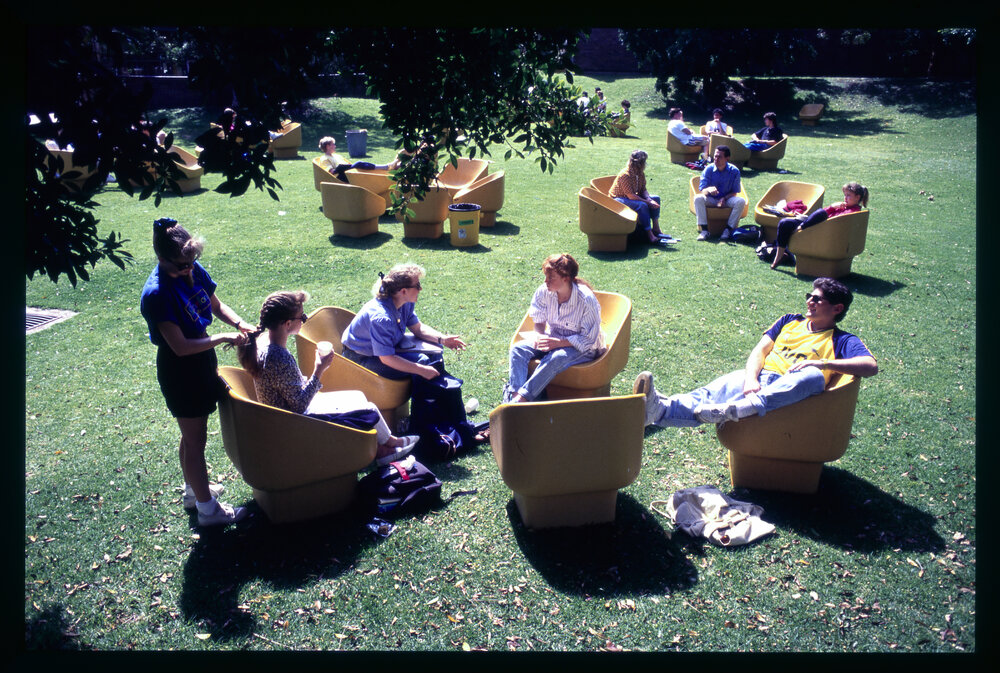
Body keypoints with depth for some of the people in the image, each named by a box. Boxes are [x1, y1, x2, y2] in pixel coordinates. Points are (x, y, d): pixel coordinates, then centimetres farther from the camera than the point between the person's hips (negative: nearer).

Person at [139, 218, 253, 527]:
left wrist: (239, 323, -7)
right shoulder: (157, 294, -27)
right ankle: (207, 508, 20)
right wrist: (225, 338, -25)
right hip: (180, 372, -8)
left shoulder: (194, 270, -5)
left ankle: (194, 489, 44)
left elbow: (216, 305, 10)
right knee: (195, 439, 5)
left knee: (192, 434, 24)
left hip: (202, 362, 8)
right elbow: (181, 347, -27)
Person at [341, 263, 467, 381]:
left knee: (434, 351, 1)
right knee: (422, 361, -23)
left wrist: (443, 339, -12)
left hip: (386, 347, 9)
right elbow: (386, 359, -33)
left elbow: (418, 327, 6)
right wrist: (421, 370, -32)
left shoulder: (406, 304, -10)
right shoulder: (380, 318, -36)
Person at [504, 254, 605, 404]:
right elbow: (539, 322, 5)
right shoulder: (544, 292, -9)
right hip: (553, 338, 6)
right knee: (518, 348, -18)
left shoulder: (586, 300, -23)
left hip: (583, 347, -5)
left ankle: (521, 398, -39)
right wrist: (539, 335, -19)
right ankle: (514, 395, -36)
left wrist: (558, 342, -29)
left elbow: (589, 339, -20)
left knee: (556, 358, -37)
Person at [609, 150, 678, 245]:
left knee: (656, 198, -1)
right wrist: (648, 202, -27)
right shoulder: (625, 175, -27)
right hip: (618, 200, -9)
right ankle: (650, 236, -30)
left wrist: (650, 200, -19)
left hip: (632, 197, 10)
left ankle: (656, 229, -3)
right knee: (642, 205, -32)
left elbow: (643, 190, 3)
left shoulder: (640, 174, 0)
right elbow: (630, 195, -29)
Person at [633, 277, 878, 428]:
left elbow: (871, 366, -3)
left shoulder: (842, 340, 16)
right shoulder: (789, 321, 28)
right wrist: (750, 380, -8)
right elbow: (761, 349, 13)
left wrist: (821, 363, -15)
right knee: (718, 390, -29)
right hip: (759, 379, 3)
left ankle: (736, 409, -58)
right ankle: (660, 409, -60)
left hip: (790, 391, -3)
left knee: (814, 376, -37)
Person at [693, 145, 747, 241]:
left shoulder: (734, 171, -8)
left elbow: (734, 192, -4)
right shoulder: (708, 169, -8)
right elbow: (701, 191, -13)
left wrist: (724, 199, -24)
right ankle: (704, 230, -31)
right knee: (698, 198, -31)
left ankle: (728, 230, -24)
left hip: (727, 199, 0)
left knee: (741, 201, -29)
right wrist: (709, 190, -37)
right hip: (711, 200, 0)